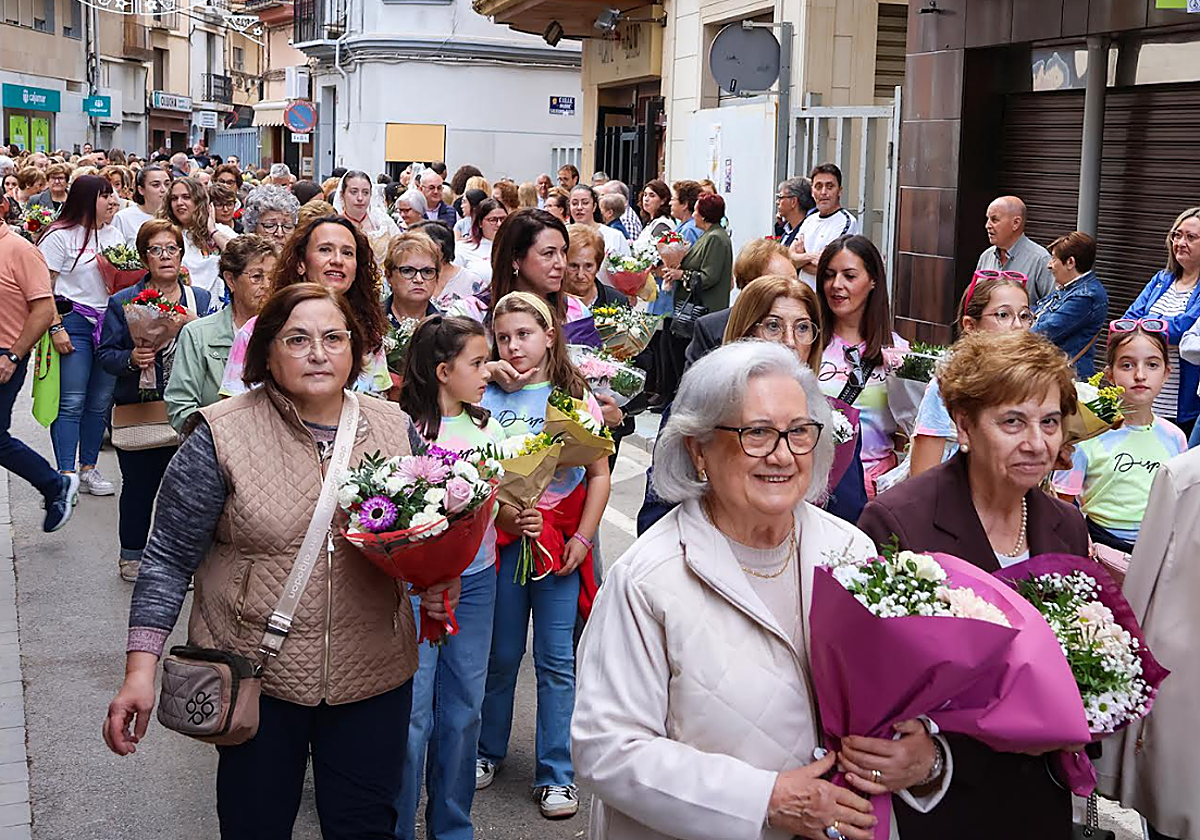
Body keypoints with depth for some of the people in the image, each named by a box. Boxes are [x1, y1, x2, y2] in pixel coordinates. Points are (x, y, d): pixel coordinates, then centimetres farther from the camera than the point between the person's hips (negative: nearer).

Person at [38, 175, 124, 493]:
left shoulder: (115, 234, 14)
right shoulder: (60, 236, -5)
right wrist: (56, 327, -16)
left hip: (110, 323, 6)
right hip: (74, 322, -6)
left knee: (100, 401, 8)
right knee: (71, 402, -5)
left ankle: (89, 468, 18)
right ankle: (66, 475, -1)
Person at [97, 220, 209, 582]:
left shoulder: (201, 300, 9)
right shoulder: (123, 302, 5)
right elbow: (104, 354, 3)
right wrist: (130, 359, -18)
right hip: (137, 410, -1)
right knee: (138, 484, 3)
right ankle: (132, 554, 19)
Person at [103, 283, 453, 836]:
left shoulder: (395, 428, 2)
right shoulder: (223, 436, -9)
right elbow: (169, 559, -6)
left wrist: (438, 583, -8)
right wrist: (141, 671, -13)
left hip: (374, 676, 3)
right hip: (256, 676, -2)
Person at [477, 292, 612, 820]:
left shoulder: (576, 397, 2)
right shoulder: (487, 399, 1)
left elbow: (599, 475, 3)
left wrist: (582, 539, -5)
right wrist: (506, 518, -16)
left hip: (563, 542, 0)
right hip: (502, 537, 1)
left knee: (557, 659, 1)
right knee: (501, 653, 10)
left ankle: (556, 774, 11)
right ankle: (487, 751, 30)